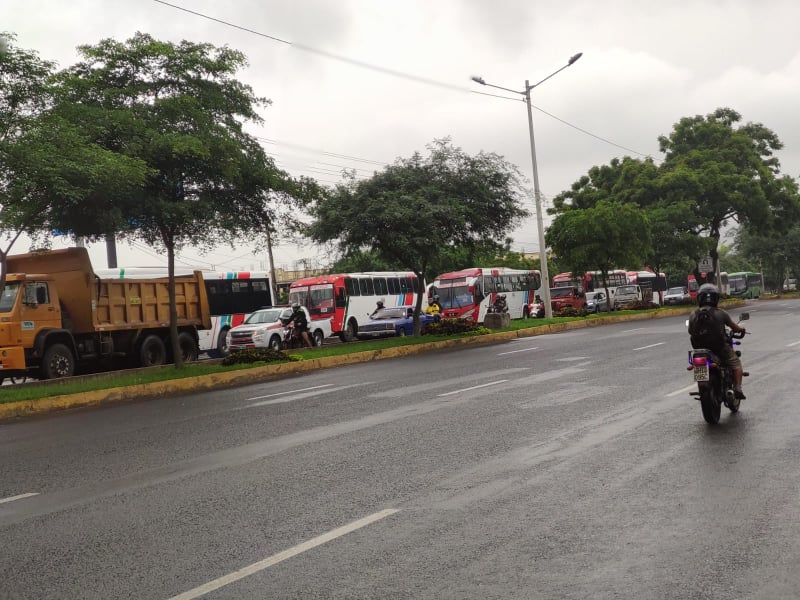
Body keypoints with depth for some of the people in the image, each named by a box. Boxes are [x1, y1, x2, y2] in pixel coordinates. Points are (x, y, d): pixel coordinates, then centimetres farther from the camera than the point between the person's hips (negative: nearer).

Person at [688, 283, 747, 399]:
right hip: (720, 348, -3)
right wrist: (740, 328, 26)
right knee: (736, 362, 16)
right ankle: (737, 388, 4)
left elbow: (691, 332, 9)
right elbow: (734, 327, 3)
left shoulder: (693, 315, -4)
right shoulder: (720, 313, -9)